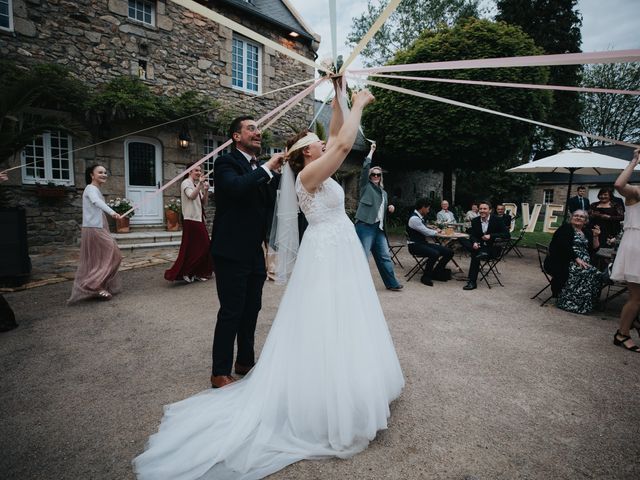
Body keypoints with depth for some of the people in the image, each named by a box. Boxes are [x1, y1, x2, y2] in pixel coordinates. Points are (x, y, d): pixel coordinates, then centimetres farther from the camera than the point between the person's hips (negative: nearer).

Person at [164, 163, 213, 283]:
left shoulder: (196, 184, 16)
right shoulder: (186, 183, -7)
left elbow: (203, 203, 12)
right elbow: (192, 196, -25)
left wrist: (206, 191, -2)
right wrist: (200, 184, -33)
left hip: (199, 219, 8)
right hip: (191, 220, -8)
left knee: (203, 246, 8)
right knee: (190, 248, -6)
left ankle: (198, 273, 17)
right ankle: (180, 273, 4)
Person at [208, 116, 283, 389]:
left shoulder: (259, 169, 15)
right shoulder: (226, 163, -7)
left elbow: (268, 204, 10)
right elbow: (236, 186, -29)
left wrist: (276, 172, -1)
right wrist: (267, 168, -19)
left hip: (254, 252, 8)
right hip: (231, 252, -7)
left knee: (251, 310, 15)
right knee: (231, 312, -1)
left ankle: (245, 361, 33)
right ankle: (220, 373, 15)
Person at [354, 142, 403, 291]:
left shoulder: (383, 192, 23)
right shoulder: (366, 186, 5)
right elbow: (365, 167, -7)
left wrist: (390, 209, 9)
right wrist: (372, 150, 3)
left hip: (379, 228, 7)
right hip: (365, 226, -7)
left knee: (385, 257, 13)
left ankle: (392, 283, 24)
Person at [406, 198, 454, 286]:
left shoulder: (420, 217, 13)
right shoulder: (414, 218, -17)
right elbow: (427, 232, -15)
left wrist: (435, 230, 7)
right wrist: (436, 231, 4)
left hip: (423, 243, 9)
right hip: (415, 245, -9)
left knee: (449, 252, -2)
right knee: (435, 254, -35)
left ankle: (435, 273, 12)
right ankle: (425, 276, -13)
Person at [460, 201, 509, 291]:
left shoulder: (497, 220, -7)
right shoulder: (475, 221, 4)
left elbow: (506, 235, -12)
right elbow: (473, 235, 2)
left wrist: (491, 236, -23)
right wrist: (474, 242, -21)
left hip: (492, 248, -5)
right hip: (480, 246, 5)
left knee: (475, 256, -31)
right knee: (462, 240, -17)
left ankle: (472, 282, -25)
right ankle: (478, 252, -35)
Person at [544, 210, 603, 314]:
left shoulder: (587, 232, 22)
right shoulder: (565, 228, 2)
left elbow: (594, 249, 17)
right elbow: (564, 246, -12)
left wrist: (596, 236, 4)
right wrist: (577, 258, -21)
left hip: (583, 262, 6)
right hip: (563, 262, -6)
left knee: (597, 275, -21)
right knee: (584, 273, -31)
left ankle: (584, 304, -13)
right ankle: (567, 302, -25)